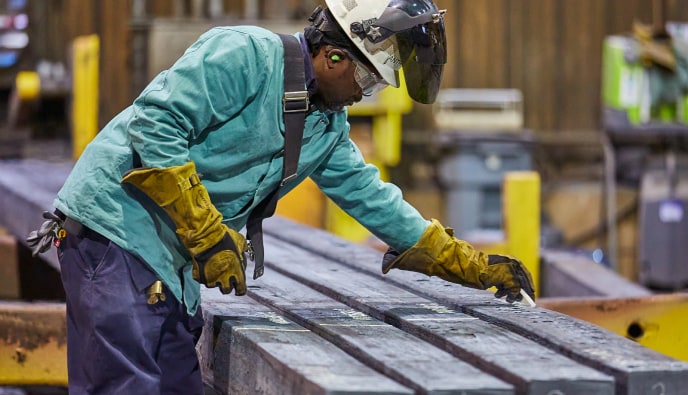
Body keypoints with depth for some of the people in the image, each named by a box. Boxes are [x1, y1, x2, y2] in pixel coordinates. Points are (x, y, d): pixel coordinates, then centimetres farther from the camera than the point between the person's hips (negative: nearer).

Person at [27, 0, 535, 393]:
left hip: (169, 263, 10)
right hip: (115, 228, -10)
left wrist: (474, 267, 22)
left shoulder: (329, 126, 14)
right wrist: (208, 234, -21)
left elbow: (373, 200, 23)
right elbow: (155, 122, -22)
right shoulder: (245, 53, -16)